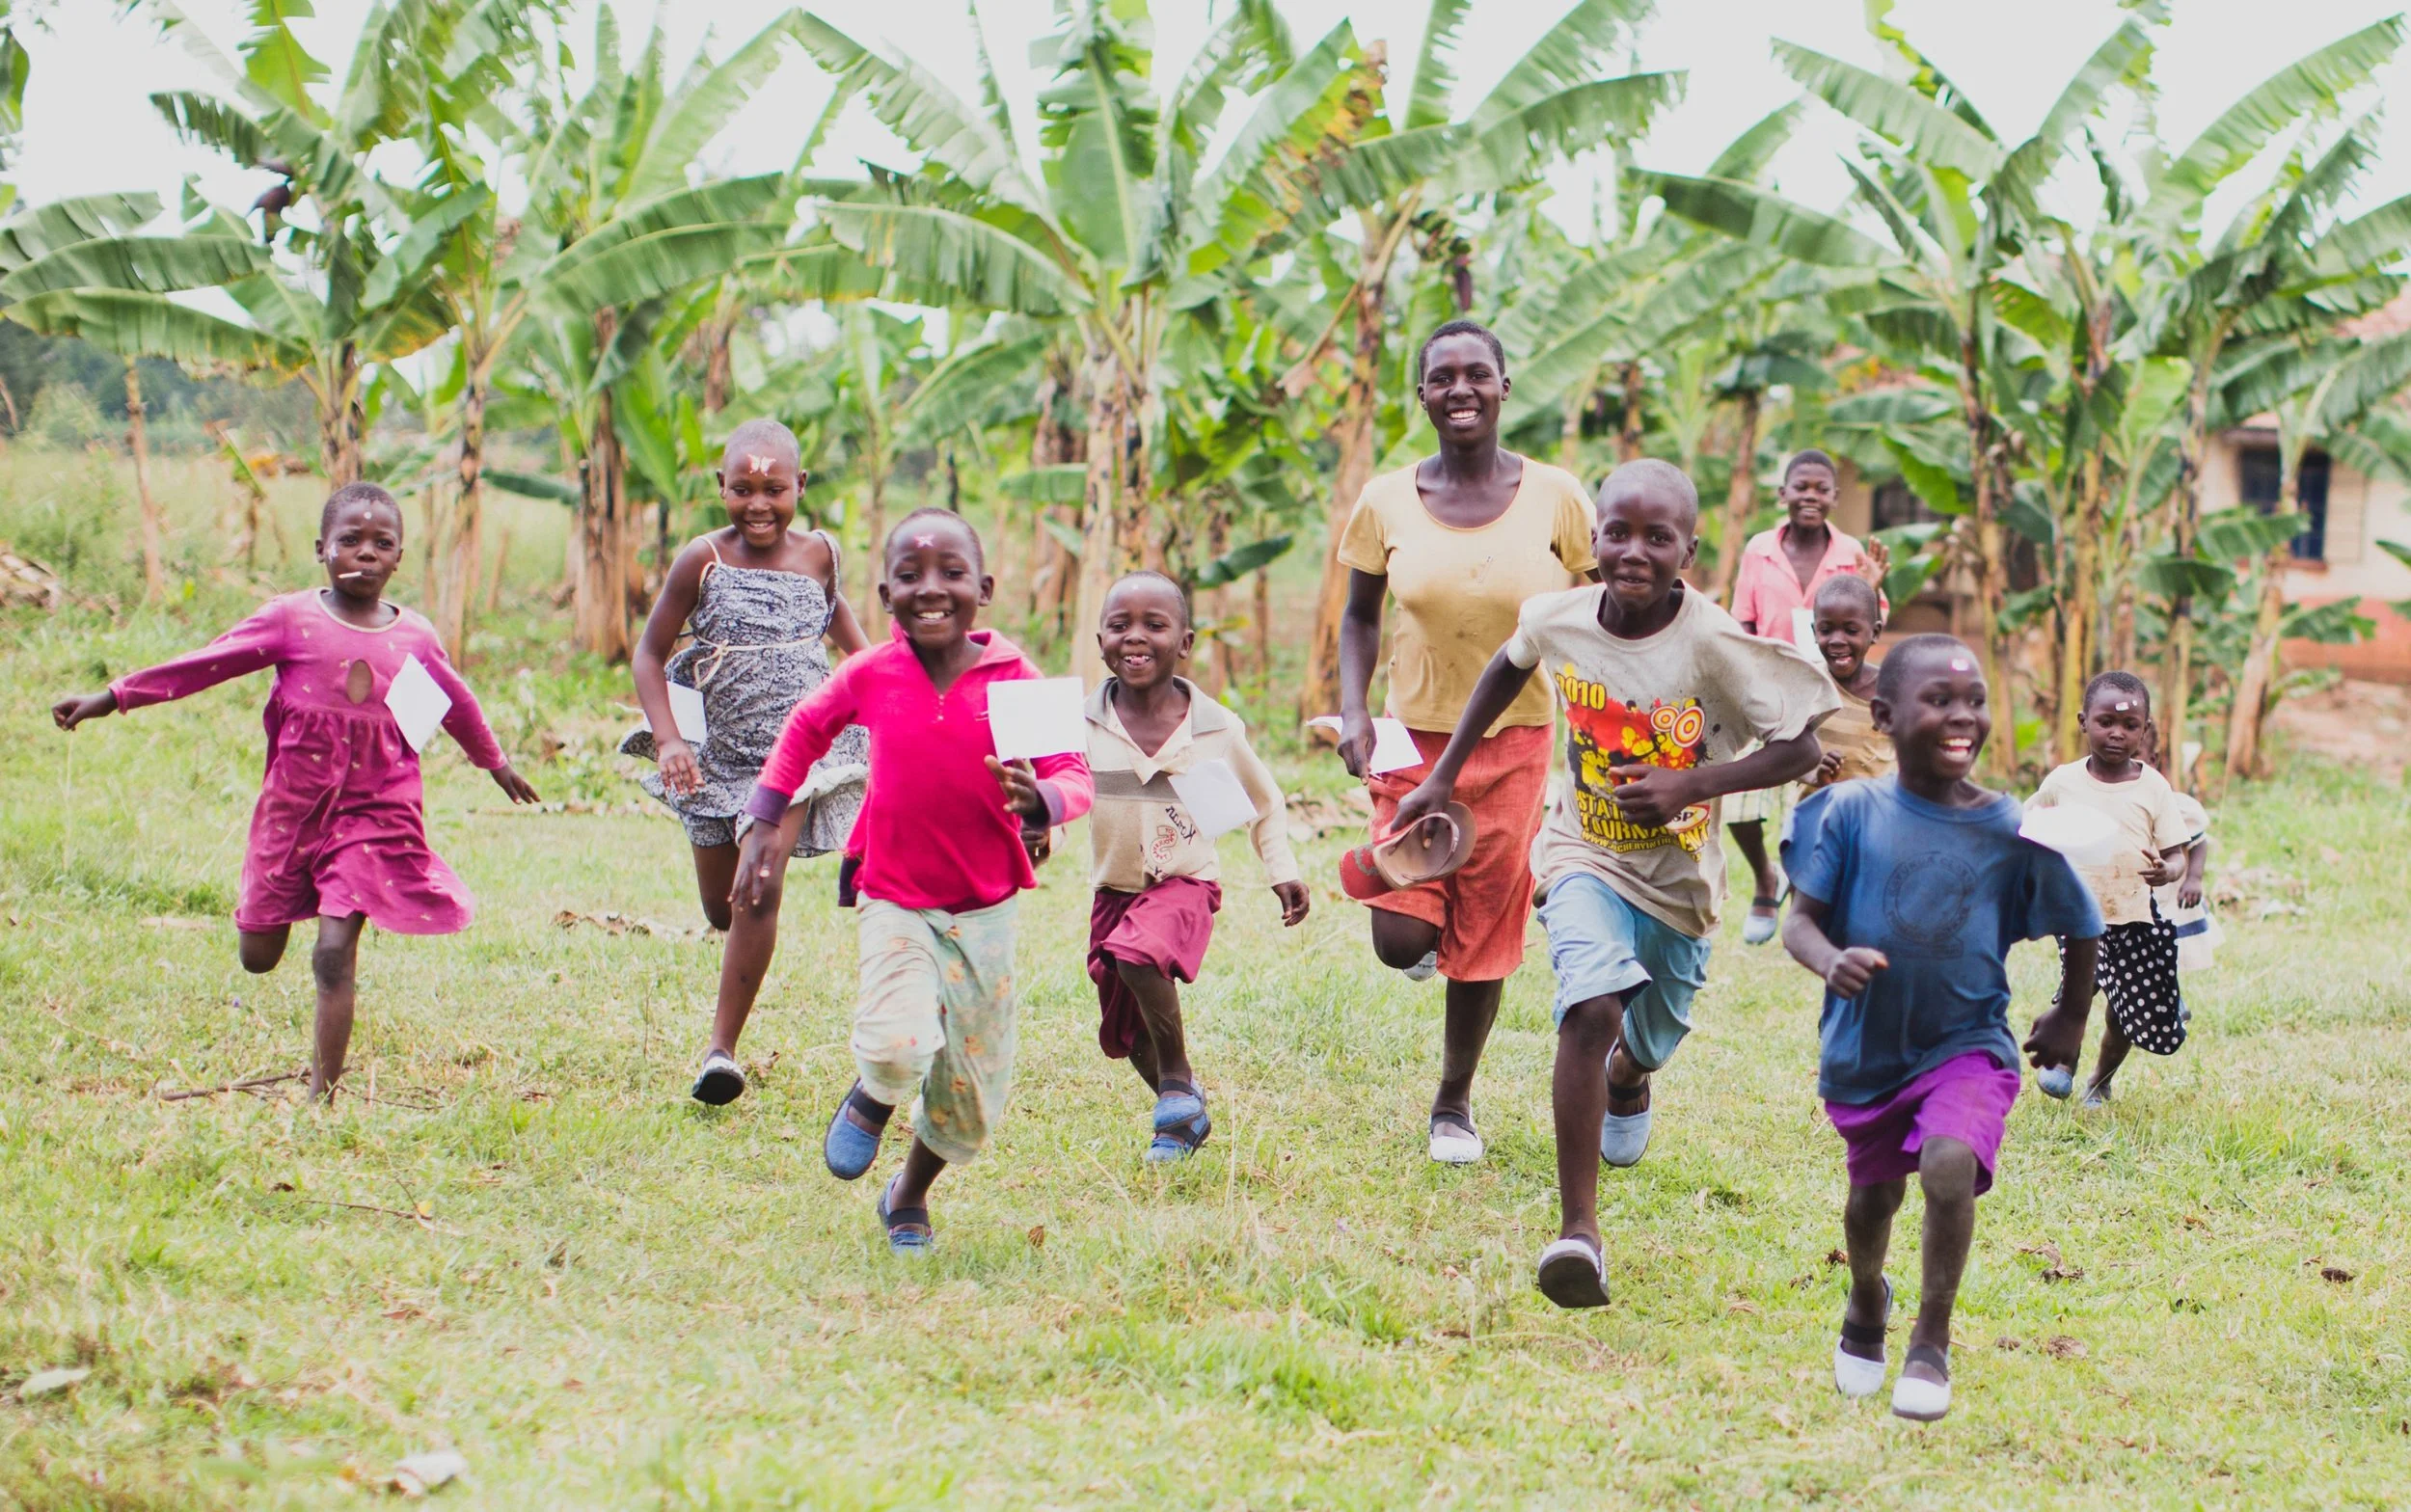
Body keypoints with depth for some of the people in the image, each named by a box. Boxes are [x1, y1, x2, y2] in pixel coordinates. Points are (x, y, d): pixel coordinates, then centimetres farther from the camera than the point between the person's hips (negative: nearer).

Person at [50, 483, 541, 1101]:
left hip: (374, 812, -1)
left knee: (335, 953, -11)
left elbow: (456, 704, 20)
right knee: (258, 956, 9)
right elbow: (206, 665, -2)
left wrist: (495, 763, 35)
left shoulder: (415, 638, 2)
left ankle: (321, 1096, -5)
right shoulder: (292, 620, -3)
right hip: (294, 804, 1)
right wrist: (113, 697, -4)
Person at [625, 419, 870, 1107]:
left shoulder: (817, 553, -3)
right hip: (719, 753, 1)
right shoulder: (703, 560, -9)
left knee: (760, 893, -16)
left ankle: (723, 1047, -8)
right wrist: (666, 740, -14)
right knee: (720, 910, 11)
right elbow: (651, 651, -3)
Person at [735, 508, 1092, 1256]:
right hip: (895, 899, -1)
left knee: (971, 1096, 8)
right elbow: (806, 729, 13)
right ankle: (871, 1100, 14)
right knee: (899, 1047, -25)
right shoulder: (870, 676, -7)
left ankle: (909, 1197, 39)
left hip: (984, 907, 1)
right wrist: (763, 822, 10)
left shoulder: (1012, 678, -10)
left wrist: (1039, 800, -32)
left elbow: (1074, 777, -9)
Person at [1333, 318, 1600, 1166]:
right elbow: (1361, 617, 9)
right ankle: (1430, 927, 28)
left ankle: (1454, 1102, 28)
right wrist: (1352, 713, -6)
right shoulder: (1388, 502, -4)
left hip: (1517, 744, 0)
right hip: (1415, 741, 0)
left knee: (1483, 937, 6)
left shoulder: (1553, 498, -7)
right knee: (1400, 942, -10)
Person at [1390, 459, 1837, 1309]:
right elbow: (1508, 668, 10)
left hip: (1678, 875, 1)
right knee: (1592, 1007, -28)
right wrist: (1443, 775, 11)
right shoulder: (1558, 622, -14)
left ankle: (1627, 1079, 64)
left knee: (1650, 1040, 22)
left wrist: (1688, 786, -30)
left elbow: (1800, 750, -19)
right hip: (1586, 857, 0)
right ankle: (1577, 1229, -27)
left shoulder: (1713, 646, -24)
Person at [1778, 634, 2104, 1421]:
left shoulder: (2014, 831, -10)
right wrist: (1831, 961, -34)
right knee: (1873, 1194, 19)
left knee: (1950, 1164, -27)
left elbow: (2080, 928, 6)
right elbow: (1800, 920, -13)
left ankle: (1932, 1341, -7)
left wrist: (2071, 1019, 16)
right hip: (1864, 1049, 2)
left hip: (1967, 1042, -1)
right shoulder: (1850, 811, -11)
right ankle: (1866, 1305, 53)